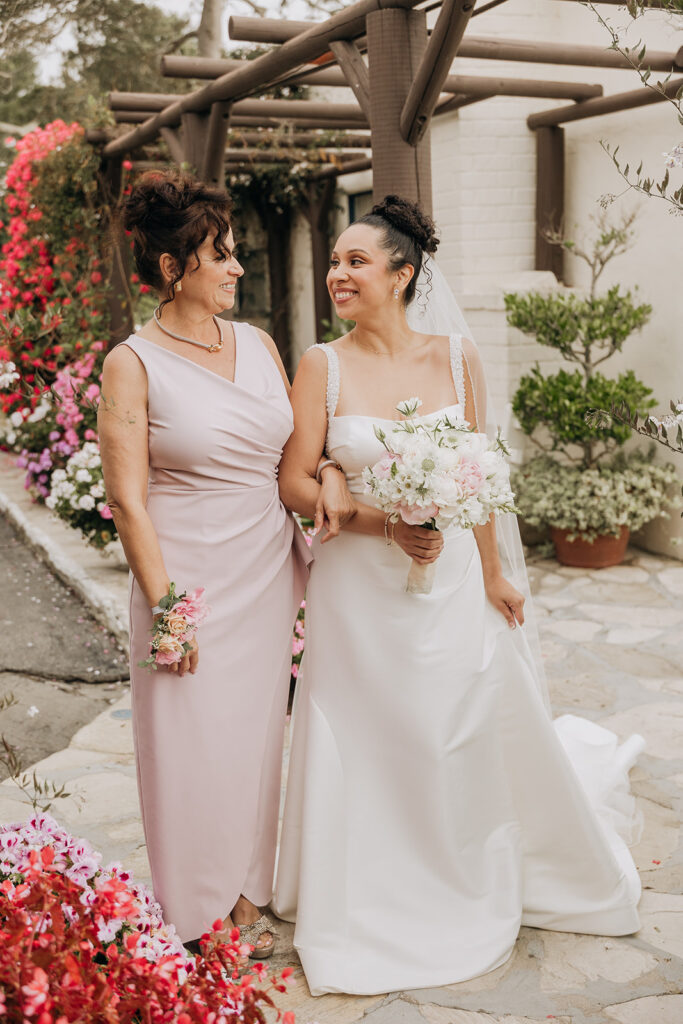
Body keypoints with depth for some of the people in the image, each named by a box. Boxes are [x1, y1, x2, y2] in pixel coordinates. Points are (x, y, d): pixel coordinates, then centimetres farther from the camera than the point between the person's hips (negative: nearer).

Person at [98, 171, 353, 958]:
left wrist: (328, 471, -3)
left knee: (253, 736, 14)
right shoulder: (133, 364, -9)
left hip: (267, 574, 5)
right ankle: (197, 917, 26)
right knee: (193, 744, 5)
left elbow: (291, 444, 19)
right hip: (191, 578, -5)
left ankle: (244, 895, 33)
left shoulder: (258, 344, 8)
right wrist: (165, 607, -14)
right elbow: (127, 499, -11)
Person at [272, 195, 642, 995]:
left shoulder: (455, 357, -1)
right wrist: (384, 522, -19)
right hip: (359, 591, -1)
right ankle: (372, 908, 31)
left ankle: (479, 888, 43)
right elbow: (295, 484, -7)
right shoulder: (322, 366, -6)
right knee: (369, 752, 9)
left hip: (451, 580, 2)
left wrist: (492, 574, 7)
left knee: (474, 739, 14)